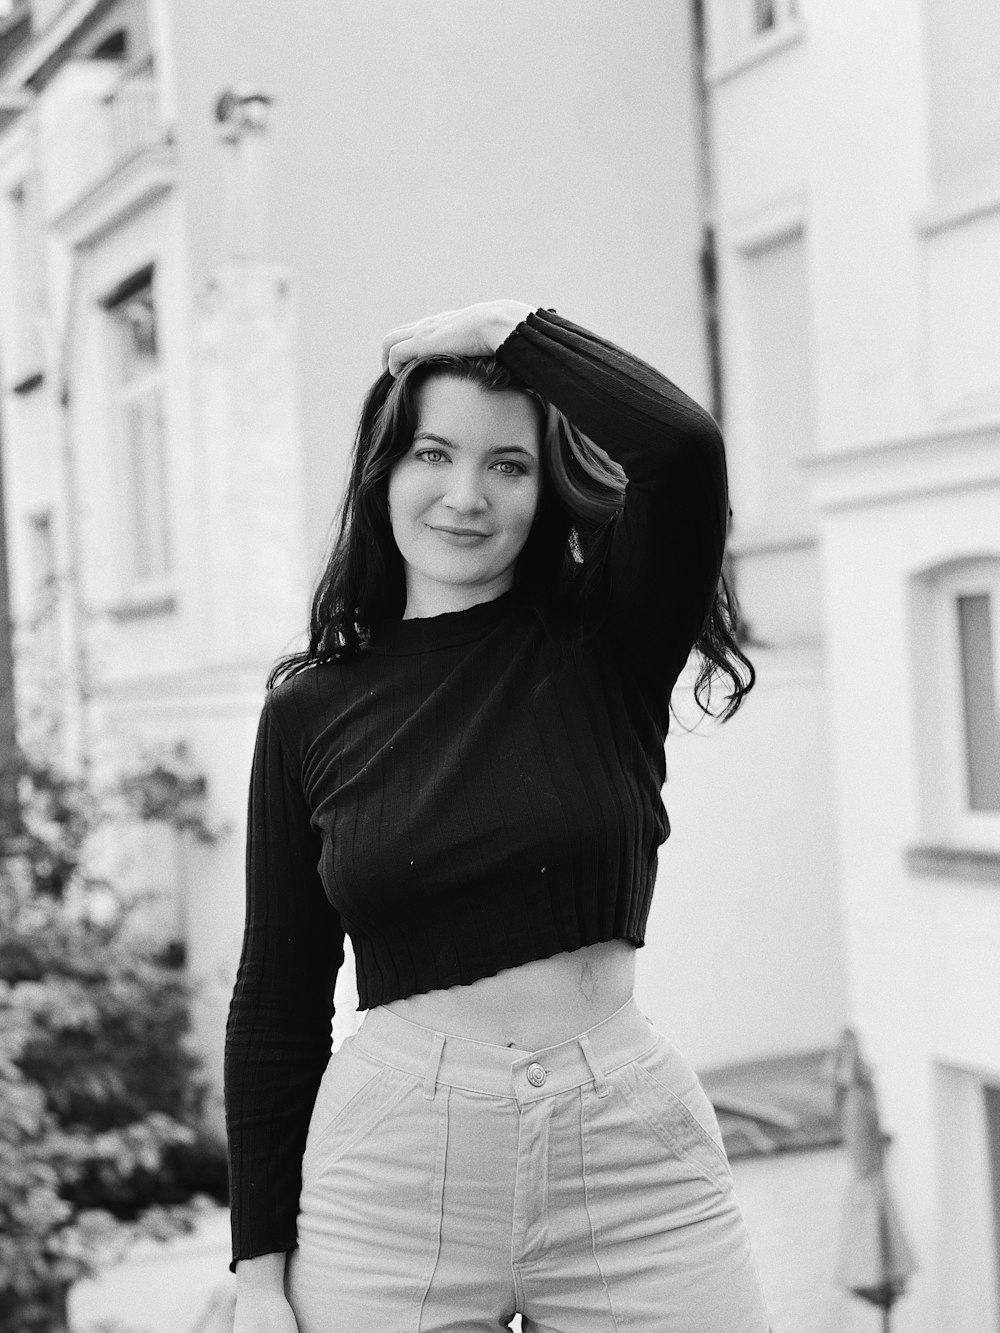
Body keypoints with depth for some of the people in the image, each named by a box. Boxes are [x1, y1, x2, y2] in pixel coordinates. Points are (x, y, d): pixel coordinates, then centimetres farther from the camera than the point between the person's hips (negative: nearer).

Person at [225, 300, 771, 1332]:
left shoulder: (603, 648, 0)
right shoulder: (310, 710, 3)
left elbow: (682, 445, -20)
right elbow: (277, 1005, 6)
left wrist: (509, 326, -6)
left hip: (636, 1169, -1)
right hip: (388, 1178, 1)